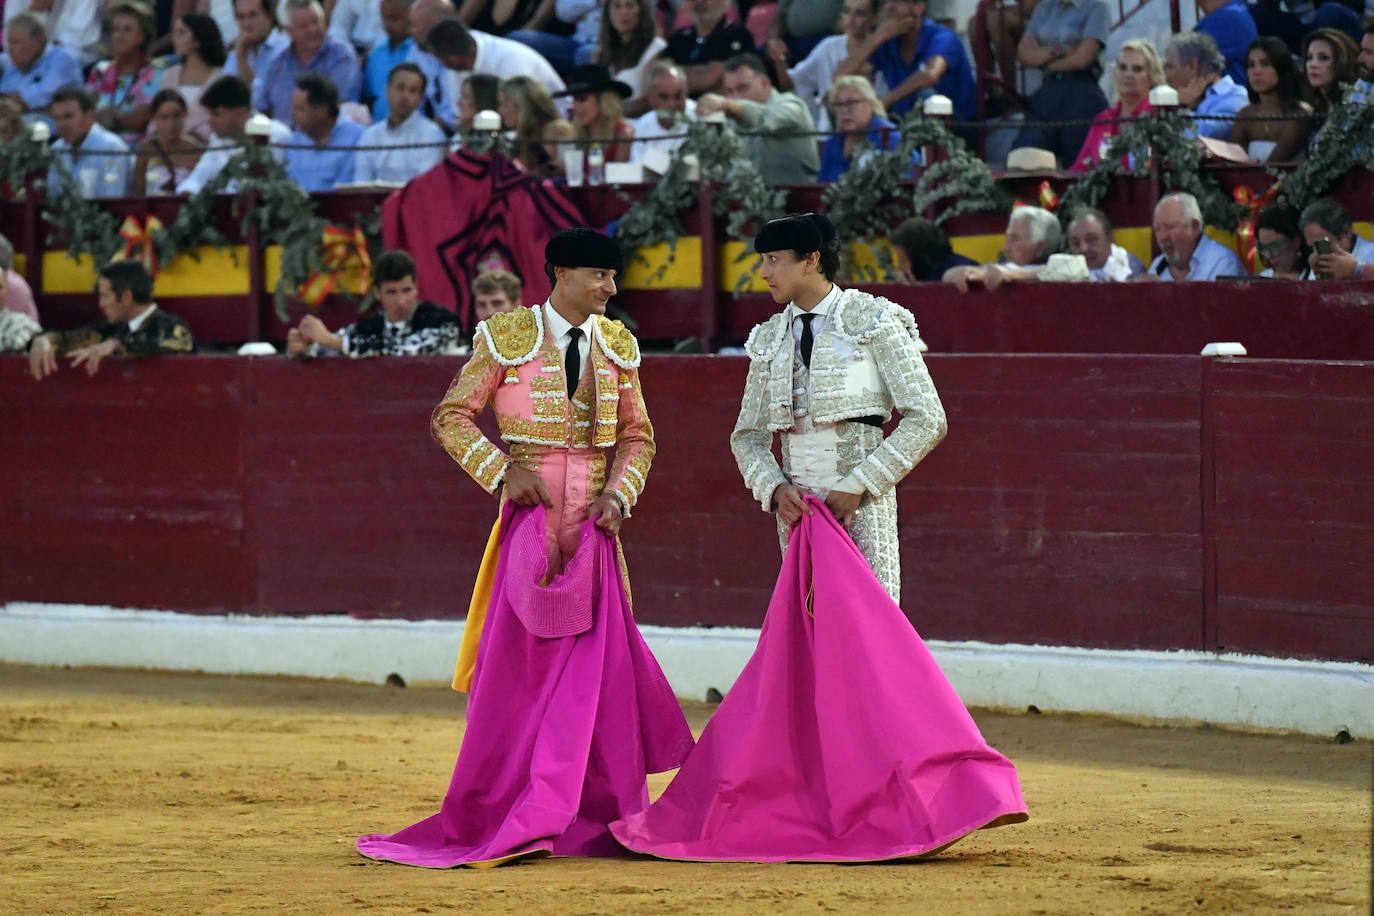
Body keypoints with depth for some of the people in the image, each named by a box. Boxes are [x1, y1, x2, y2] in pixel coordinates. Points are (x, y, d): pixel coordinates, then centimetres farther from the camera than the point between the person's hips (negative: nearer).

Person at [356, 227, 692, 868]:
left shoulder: (617, 346, 10)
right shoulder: (507, 339, -1)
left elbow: (637, 436, 16)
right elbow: (451, 417, 1)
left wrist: (620, 492, -2)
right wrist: (503, 471, -11)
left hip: (594, 525, 3)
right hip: (531, 522, -3)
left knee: (592, 666, -4)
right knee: (517, 664, -2)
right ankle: (490, 815, 8)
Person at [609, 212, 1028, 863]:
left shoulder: (873, 322, -5)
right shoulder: (771, 340, 12)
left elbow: (926, 419, -8)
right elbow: (748, 434, 17)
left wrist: (859, 486, -13)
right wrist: (773, 487, -3)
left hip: (860, 508, -6)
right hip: (797, 509, 6)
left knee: (869, 637, -11)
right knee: (807, 645, 3)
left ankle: (895, 797, -10)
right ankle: (827, 798, 5)